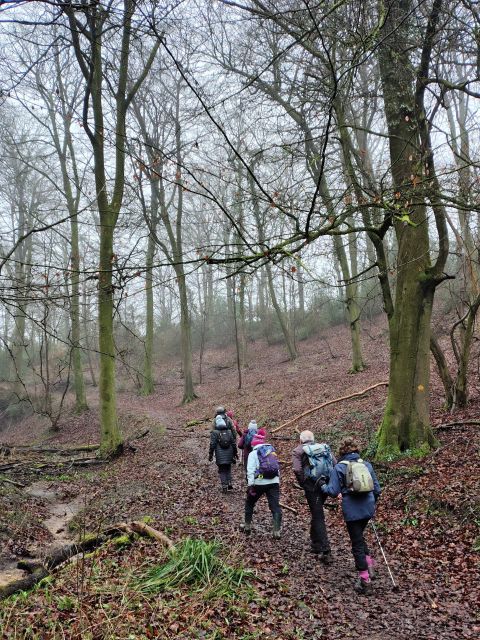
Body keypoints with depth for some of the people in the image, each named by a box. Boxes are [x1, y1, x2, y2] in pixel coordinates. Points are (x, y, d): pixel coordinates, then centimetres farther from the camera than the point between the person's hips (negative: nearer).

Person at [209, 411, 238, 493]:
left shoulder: (214, 432, -5)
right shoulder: (229, 431, 7)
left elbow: (212, 444, -9)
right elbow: (233, 443, 9)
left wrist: (210, 454, -1)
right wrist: (235, 453, 17)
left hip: (220, 455, -3)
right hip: (229, 454, 3)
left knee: (222, 471, 5)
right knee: (228, 469, 18)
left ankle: (224, 486, 1)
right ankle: (229, 484, 12)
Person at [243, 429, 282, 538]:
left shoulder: (253, 453, 1)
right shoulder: (272, 451, 18)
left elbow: (251, 470, -9)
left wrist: (250, 485, -11)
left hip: (260, 483, -3)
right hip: (274, 482, 3)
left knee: (249, 503, 18)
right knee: (275, 506, 2)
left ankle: (247, 526, 25)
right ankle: (277, 530, -6)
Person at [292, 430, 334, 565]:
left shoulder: (297, 451, 6)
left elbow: (297, 470, -12)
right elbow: (335, 465, 4)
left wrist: (302, 483, 1)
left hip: (311, 485, -5)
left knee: (318, 517, -1)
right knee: (316, 513, 23)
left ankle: (326, 552, -5)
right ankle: (316, 544, 33)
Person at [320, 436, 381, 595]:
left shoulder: (339, 467, -7)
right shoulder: (367, 465, 5)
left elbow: (333, 491, -10)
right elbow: (377, 488, 10)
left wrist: (323, 487, 10)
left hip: (352, 510, -4)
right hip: (368, 508, 5)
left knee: (357, 543, 6)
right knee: (359, 536, 27)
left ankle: (365, 581, 7)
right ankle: (369, 563, 15)